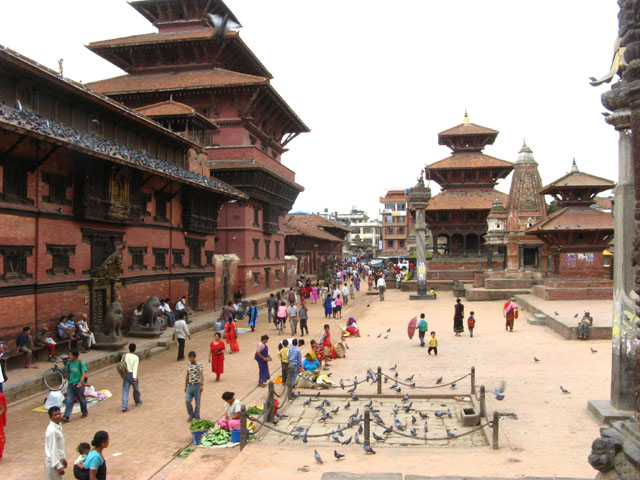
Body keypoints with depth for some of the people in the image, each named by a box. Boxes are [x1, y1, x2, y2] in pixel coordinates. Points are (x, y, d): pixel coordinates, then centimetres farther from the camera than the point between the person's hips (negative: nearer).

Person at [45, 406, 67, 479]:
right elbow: (53, 450, -23)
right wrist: (59, 466, -21)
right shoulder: (52, 430, -24)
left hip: (58, 459, 9)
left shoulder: (58, 426, 4)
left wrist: (63, 458, 20)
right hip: (53, 462, -9)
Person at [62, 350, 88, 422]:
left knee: (81, 399, 11)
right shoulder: (69, 363, 2)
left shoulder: (81, 363, -11)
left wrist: (80, 382, -28)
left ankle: (85, 413, 30)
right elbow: (68, 373, 16)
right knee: (69, 401, -4)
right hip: (71, 385, 3)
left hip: (78, 384, -3)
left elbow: (84, 373, -17)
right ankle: (66, 417, -6)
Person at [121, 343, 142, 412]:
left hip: (125, 375, 3)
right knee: (136, 389, 18)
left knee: (125, 391, 0)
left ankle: (124, 406, -10)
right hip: (133, 375, -3)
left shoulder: (125, 356, 1)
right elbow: (135, 368, -22)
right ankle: (137, 401, 38)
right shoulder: (136, 358, -12)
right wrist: (134, 377, -29)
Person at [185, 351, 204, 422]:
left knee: (197, 402, 4)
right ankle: (191, 415, 14)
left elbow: (201, 375, -17)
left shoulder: (199, 365, -8)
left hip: (197, 385, -4)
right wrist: (185, 386, 15)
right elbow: (187, 376, 15)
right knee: (187, 401, -8)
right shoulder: (188, 365, 8)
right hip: (190, 385, 4)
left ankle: (196, 417, 20)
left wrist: (202, 385, -28)